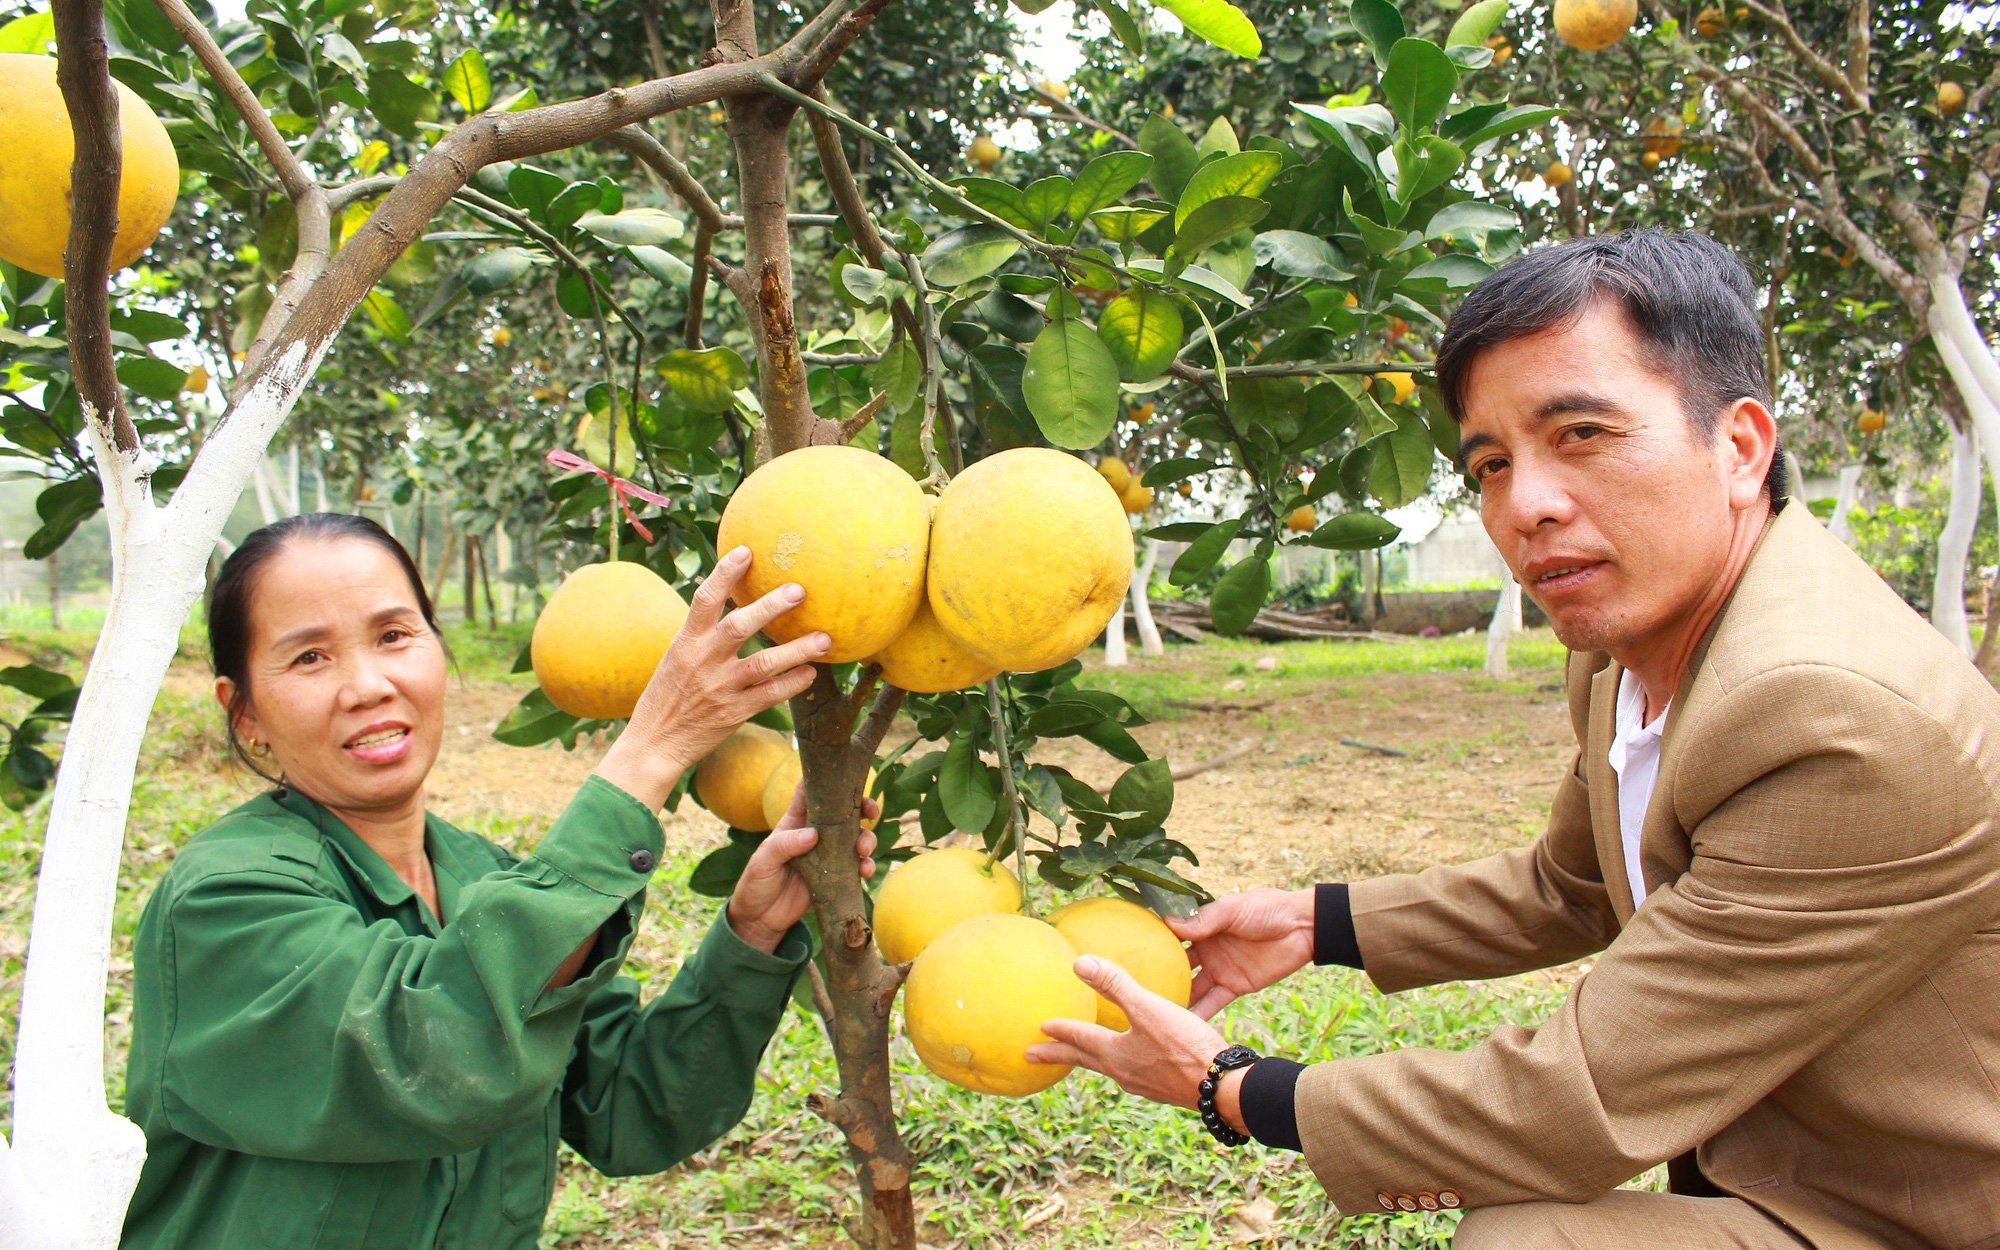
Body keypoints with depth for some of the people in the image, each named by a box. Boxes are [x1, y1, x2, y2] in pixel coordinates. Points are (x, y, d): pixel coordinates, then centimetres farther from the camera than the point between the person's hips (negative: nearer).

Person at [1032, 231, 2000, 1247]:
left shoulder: (1853, 725, -33)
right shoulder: (1623, 652, -3)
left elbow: (1584, 1107, -29)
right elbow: (1567, 889, 15)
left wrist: (1228, 1090, -20)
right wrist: (1314, 925, 5)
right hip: (1767, 1165, 8)